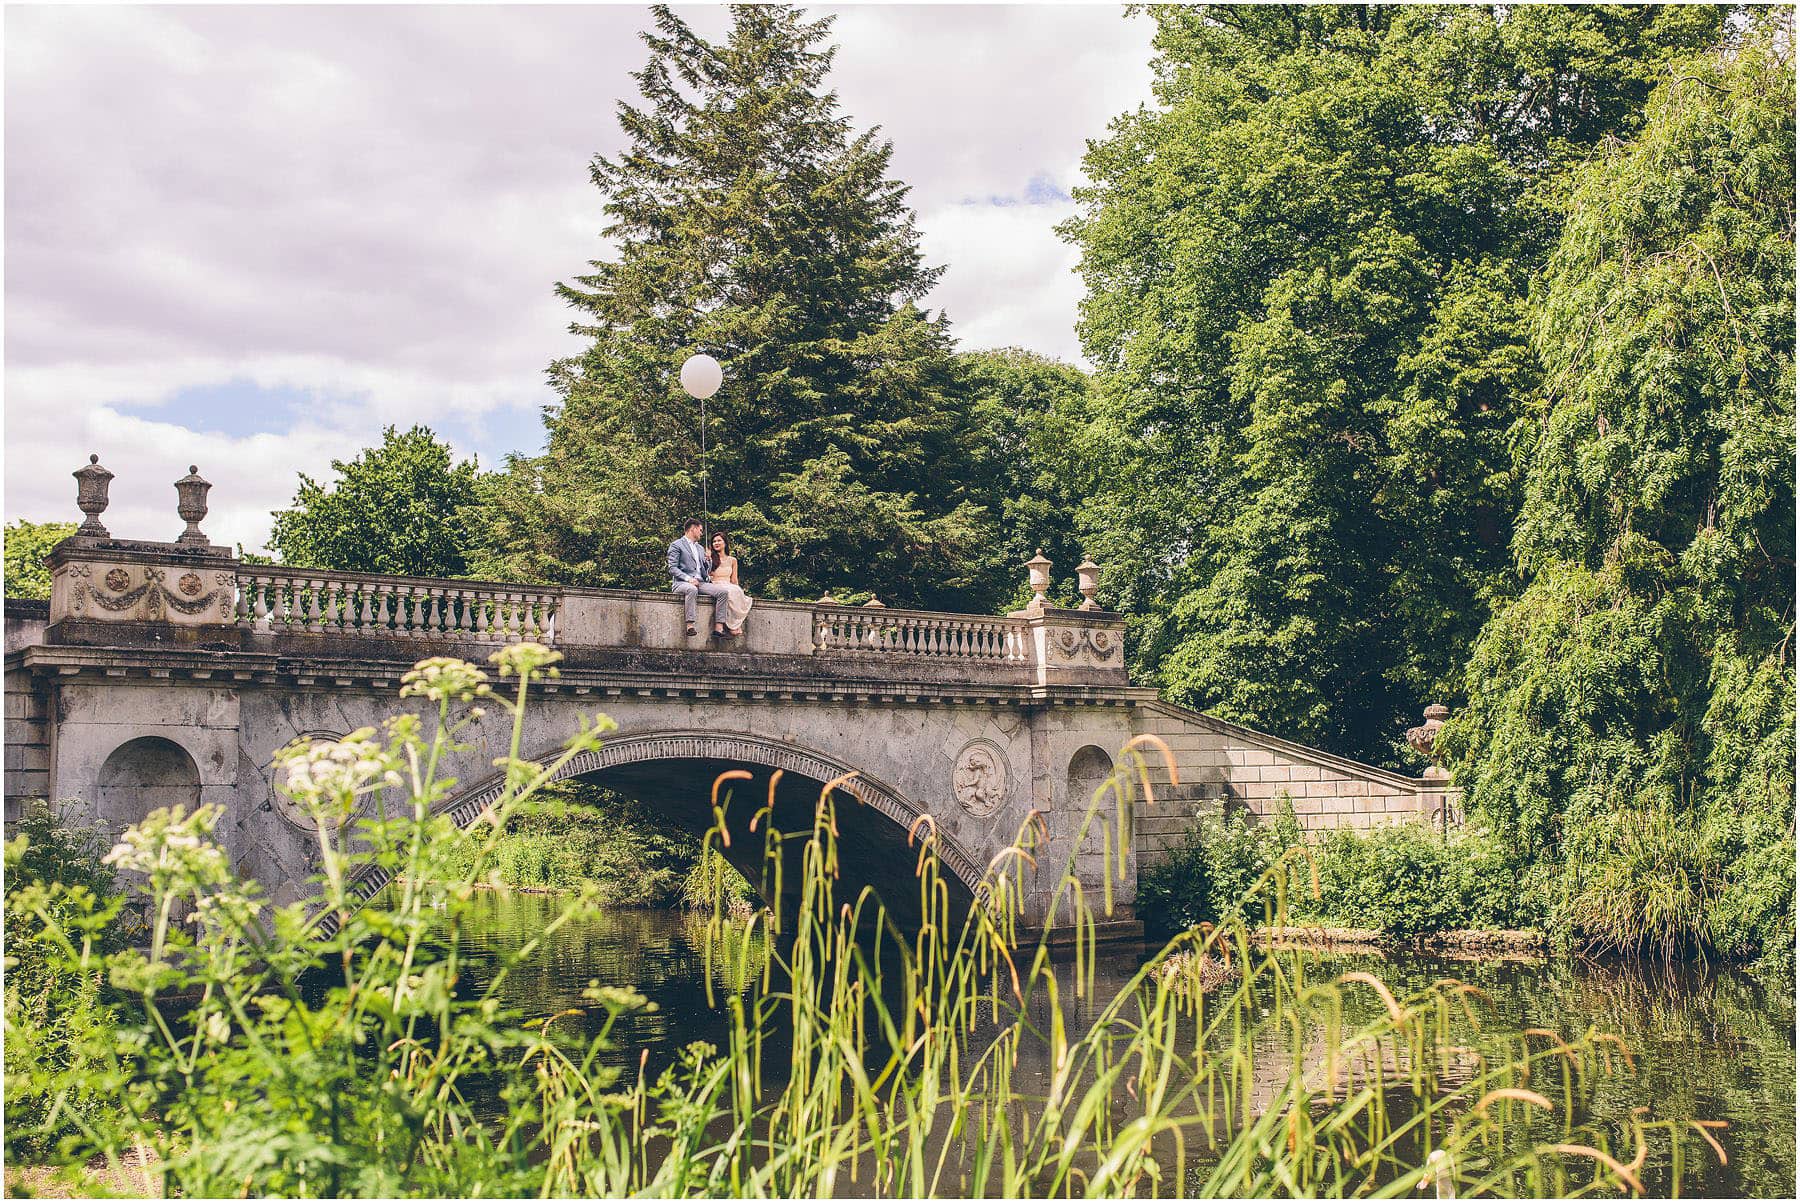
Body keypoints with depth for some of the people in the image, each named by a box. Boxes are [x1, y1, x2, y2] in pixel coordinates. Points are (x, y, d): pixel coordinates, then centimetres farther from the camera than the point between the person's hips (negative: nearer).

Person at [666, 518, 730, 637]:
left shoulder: (700, 548, 28)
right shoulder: (676, 545, 5)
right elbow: (672, 568, -6)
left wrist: (709, 560, 9)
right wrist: (688, 578, -20)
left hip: (700, 583, 6)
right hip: (681, 583, -6)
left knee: (722, 590, -18)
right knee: (692, 589, -41)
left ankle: (718, 627, -26)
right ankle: (690, 626, -44)